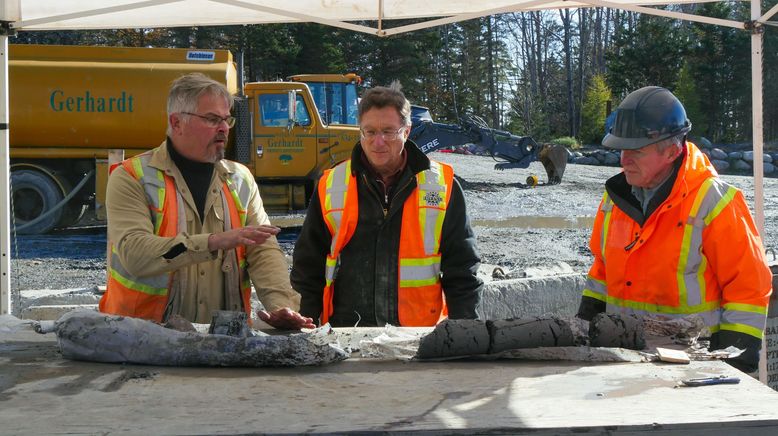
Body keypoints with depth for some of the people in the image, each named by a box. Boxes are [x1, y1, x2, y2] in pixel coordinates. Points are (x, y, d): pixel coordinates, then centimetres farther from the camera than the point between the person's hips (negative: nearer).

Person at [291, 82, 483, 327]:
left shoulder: (442, 185, 5)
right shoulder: (330, 186, 8)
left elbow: (461, 267, 8)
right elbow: (308, 266, 13)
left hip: (421, 332, -1)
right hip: (346, 331, 1)